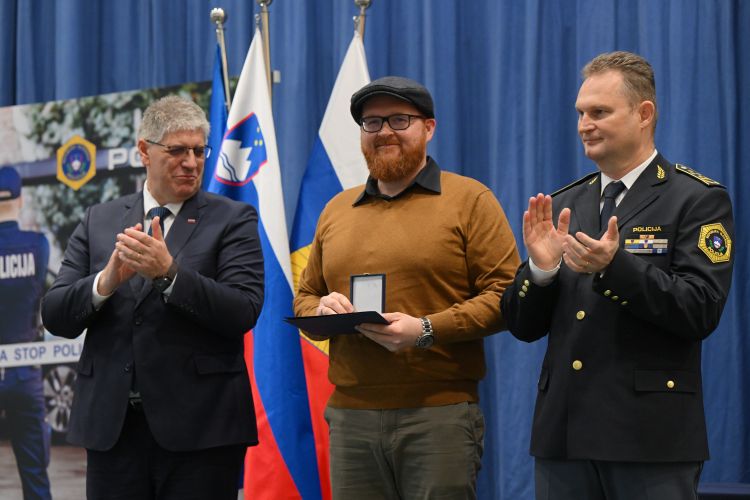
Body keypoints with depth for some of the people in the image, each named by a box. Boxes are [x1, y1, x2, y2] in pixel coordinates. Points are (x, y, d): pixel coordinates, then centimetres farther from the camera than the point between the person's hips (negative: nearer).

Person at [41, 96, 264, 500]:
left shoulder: (233, 221, 2)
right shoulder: (99, 221, 11)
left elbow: (244, 312, -10)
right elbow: (55, 316, 5)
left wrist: (168, 272, -21)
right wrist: (107, 281, -14)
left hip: (198, 427, -2)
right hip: (111, 424, 3)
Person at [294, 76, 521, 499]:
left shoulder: (469, 200, 2)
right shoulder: (336, 210, 18)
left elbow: (505, 294, -5)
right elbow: (305, 298, 24)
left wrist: (427, 330, -16)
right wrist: (320, 309, 0)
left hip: (440, 416, -4)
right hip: (350, 416, 4)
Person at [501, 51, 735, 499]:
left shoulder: (699, 200, -2)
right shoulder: (562, 206, 13)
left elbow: (701, 311, -13)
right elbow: (524, 326, 12)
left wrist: (615, 266, -23)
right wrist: (542, 266, -8)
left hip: (651, 436, -5)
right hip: (563, 432, 5)